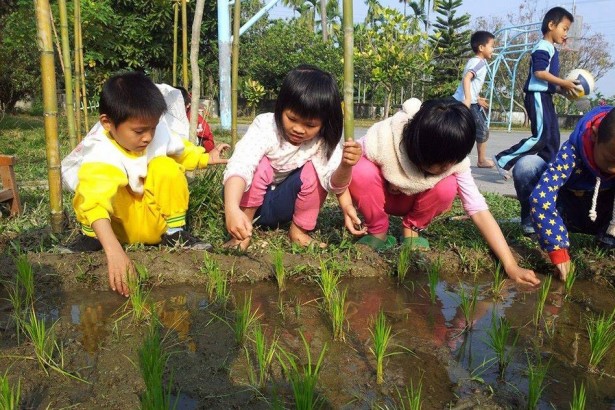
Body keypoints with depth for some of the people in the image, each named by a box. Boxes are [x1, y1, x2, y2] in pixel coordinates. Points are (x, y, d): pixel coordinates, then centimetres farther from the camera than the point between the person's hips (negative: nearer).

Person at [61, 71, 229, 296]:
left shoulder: (159, 132, -15)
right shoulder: (99, 155, -31)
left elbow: (181, 151, 10)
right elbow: (95, 200, -48)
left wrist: (205, 158, -3)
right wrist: (113, 250, -61)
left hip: (151, 221, 4)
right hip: (115, 225, -3)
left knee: (166, 167, -22)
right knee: (96, 186, -33)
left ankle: (174, 231, -8)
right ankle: (92, 237, -7)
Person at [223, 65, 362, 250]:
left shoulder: (324, 141, -16)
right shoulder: (265, 126, -26)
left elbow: (333, 183, -30)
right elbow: (239, 166, -42)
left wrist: (345, 166, -53)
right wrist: (232, 209, -59)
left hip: (285, 204, 2)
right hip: (251, 202, -2)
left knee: (313, 170, -24)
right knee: (261, 165, -31)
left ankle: (299, 230, -4)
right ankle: (243, 233, -15)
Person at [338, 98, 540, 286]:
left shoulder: (454, 161, -28)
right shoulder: (383, 139, -36)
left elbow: (478, 209, -30)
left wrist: (511, 265, -35)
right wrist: (346, 205, -37)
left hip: (412, 201, 1)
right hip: (379, 195, -1)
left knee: (447, 187, -31)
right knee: (362, 172, -36)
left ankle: (412, 230, -3)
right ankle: (377, 233, -10)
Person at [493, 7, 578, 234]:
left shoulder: (551, 49, 22)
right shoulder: (543, 47, -8)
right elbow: (539, 72, -20)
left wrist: (562, 88, 8)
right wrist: (564, 83, -16)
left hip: (545, 96, 10)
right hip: (537, 96, -10)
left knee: (552, 141, 8)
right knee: (542, 137, -18)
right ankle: (503, 160, -14)